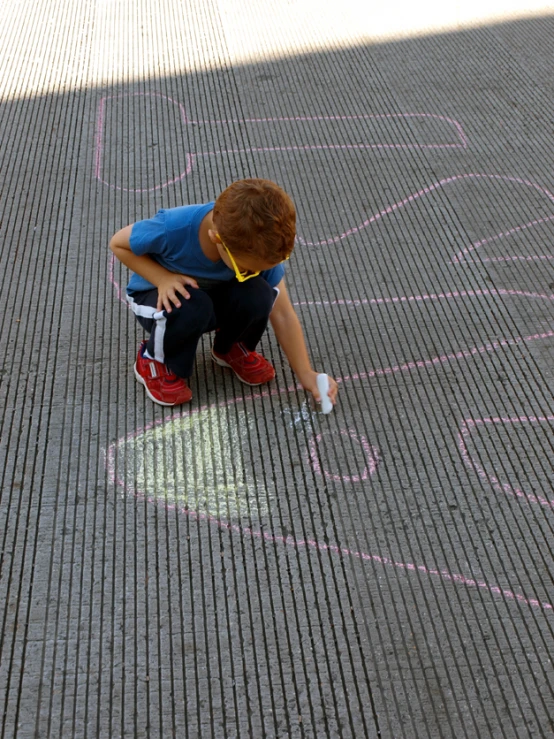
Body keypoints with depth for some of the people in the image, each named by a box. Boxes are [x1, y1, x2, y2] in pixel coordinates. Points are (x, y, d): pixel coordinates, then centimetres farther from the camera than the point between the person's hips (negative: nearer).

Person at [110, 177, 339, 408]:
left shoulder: (260, 248, -26)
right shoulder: (173, 228, -37)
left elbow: (282, 314, -18)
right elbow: (118, 243, -18)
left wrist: (306, 375, -20)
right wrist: (163, 277, -31)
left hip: (215, 294, 3)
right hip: (163, 295, -3)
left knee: (258, 297, -29)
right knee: (191, 308, -38)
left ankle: (231, 348, 5)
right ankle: (155, 361, -5)